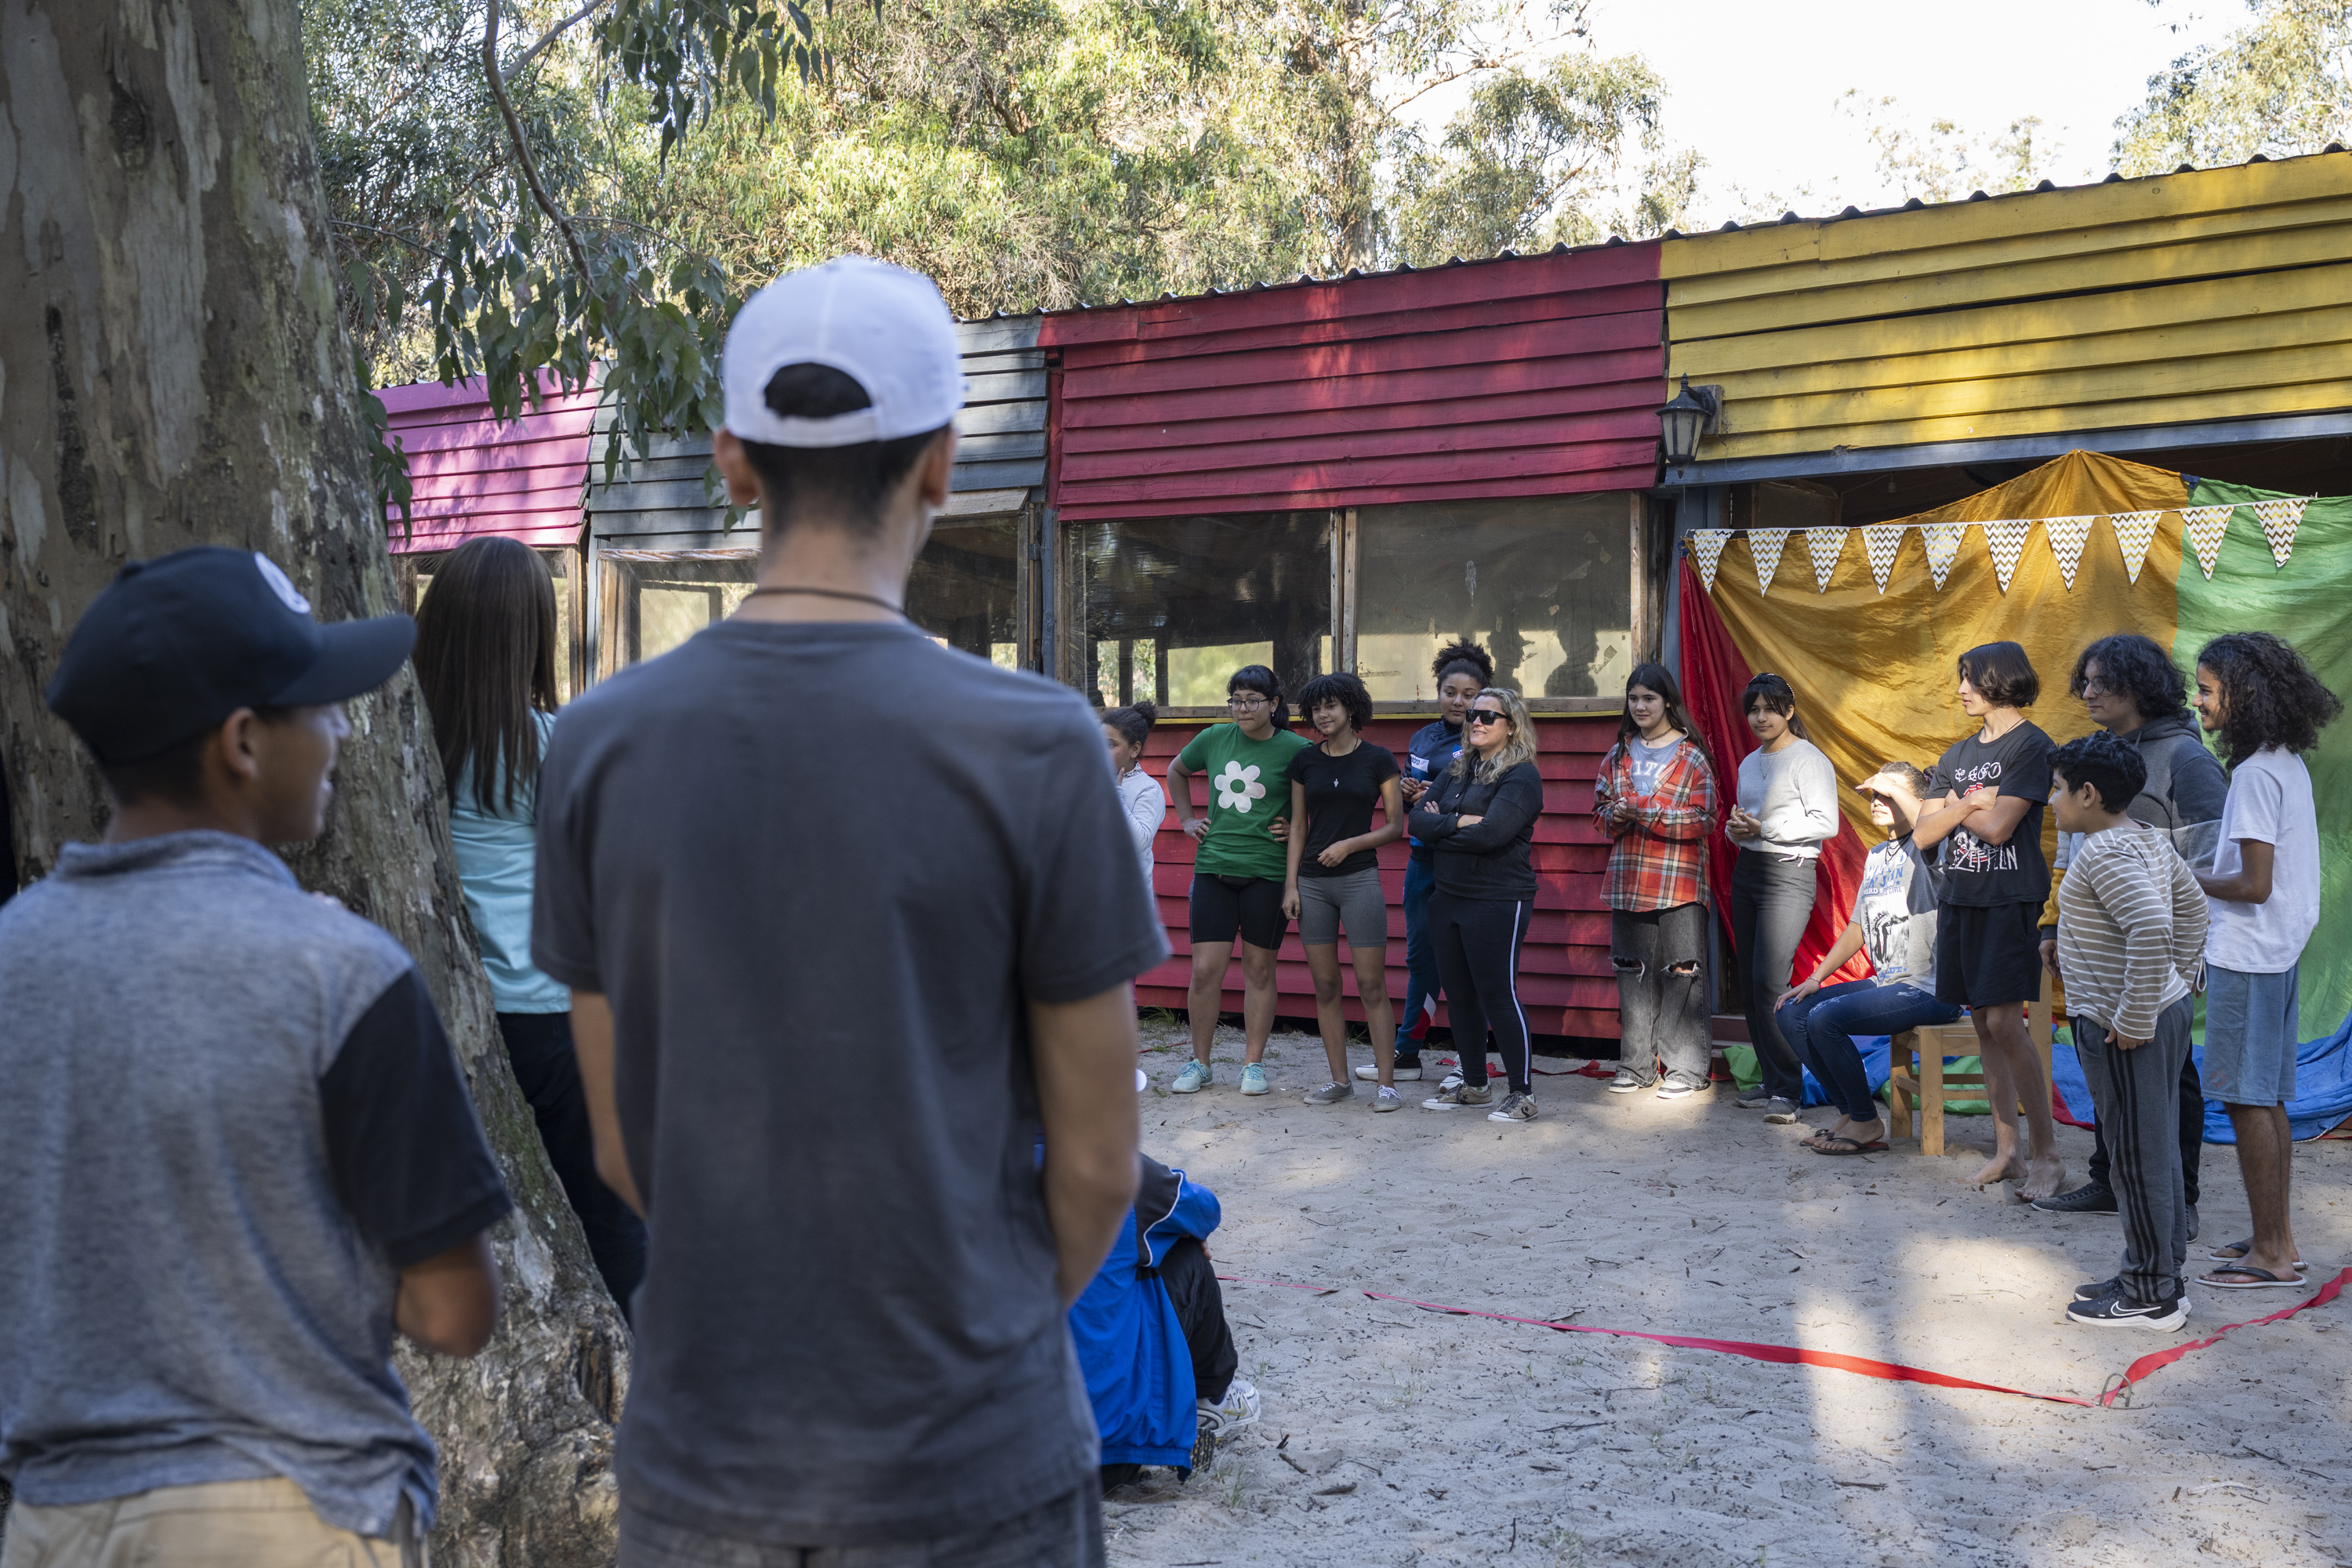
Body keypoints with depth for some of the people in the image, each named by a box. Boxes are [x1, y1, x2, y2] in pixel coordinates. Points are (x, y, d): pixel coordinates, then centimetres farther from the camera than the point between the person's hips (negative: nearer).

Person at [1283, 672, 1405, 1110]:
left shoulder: (1378, 759, -1)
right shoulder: (1304, 760, 7)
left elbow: (1395, 827, 1)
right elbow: (1298, 826, 11)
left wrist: (1350, 844, -12)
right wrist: (1291, 884, 5)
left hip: (1359, 879, -3)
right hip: (1313, 882, 3)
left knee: (1371, 985, -4)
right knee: (1325, 986, 6)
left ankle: (1385, 1082, 0)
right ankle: (1339, 1080, 14)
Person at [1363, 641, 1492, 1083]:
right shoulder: (1422, 738, 14)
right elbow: (1403, 800, 22)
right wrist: (1404, 791, 0)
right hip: (1422, 859, 7)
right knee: (1420, 956, 14)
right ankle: (1405, 1057, 23)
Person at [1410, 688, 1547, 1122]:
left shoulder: (1521, 776, -10)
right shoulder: (1456, 771, 13)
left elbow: (1491, 833, -23)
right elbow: (1419, 820, 4)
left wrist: (1440, 826, -8)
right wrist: (1458, 822, -15)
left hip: (1498, 902, -7)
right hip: (1449, 897, 8)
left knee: (1498, 995, -5)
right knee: (1459, 993, 13)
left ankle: (1522, 1093, 3)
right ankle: (1473, 1083, 25)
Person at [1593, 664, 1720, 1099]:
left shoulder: (1691, 757, -2)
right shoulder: (1619, 754, 13)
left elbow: (1702, 819, -9)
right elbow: (1600, 807, 15)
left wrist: (1643, 811, -17)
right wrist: (1616, 815, -8)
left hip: (1678, 880, -5)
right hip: (1628, 880, 5)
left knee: (1681, 973, -4)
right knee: (1633, 973, 9)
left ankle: (1686, 1069, 3)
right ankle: (1637, 1065, 18)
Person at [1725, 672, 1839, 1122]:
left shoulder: (1809, 760, -7)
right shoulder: (1749, 763, 17)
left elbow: (1827, 823, -13)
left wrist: (1764, 828, -16)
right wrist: (1735, 829, 4)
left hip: (1789, 874, -8)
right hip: (1747, 870, 8)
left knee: (1770, 983, -15)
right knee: (1751, 982, 7)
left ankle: (1788, 1090, -9)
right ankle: (1771, 1081, 15)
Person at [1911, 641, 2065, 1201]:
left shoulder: (2031, 745, -6)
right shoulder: (1960, 752, 16)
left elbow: (1998, 827, -16)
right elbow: (1923, 834, 9)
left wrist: (1953, 805, 1)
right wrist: (1970, 803, -5)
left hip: (2009, 898, -7)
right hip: (1960, 897, 7)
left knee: (2005, 1021, -14)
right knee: (1982, 1023, 7)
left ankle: (2046, 1153, -6)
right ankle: (2007, 1151, 13)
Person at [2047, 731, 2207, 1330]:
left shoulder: (2106, 853, -20)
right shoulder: (2148, 841, 10)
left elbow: (2151, 931, -32)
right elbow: (2191, 902, 24)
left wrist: (2134, 1022, -25)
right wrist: (2182, 977, 26)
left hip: (2122, 1031, -10)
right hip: (2165, 1011, 10)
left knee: (2140, 1160, -1)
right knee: (2157, 1153, 16)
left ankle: (2151, 1297, 8)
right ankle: (2161, 1277, 27)